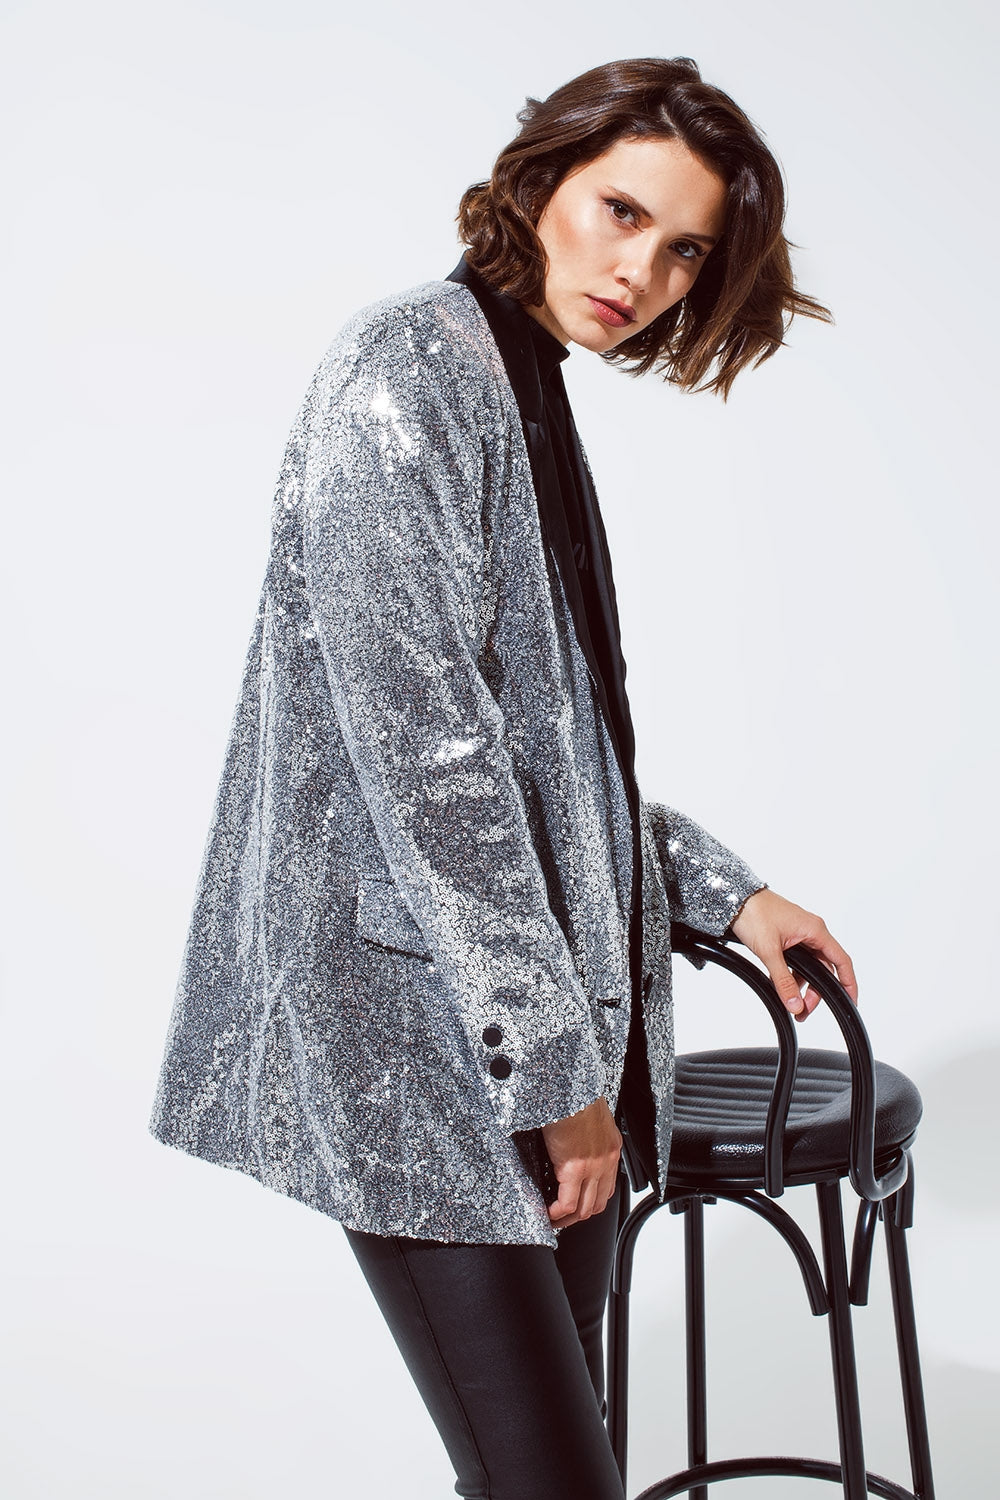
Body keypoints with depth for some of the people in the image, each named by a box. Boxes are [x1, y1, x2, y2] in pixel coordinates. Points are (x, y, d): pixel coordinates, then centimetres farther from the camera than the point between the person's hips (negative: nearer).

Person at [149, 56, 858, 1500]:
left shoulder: (532, 397, 17)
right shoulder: (405, 371, -11)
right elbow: (419, 744, -19)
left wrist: (720, 887, 16)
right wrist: (552, 1059, -17)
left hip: (556, 1026, 9)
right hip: (419, 1033, -9)